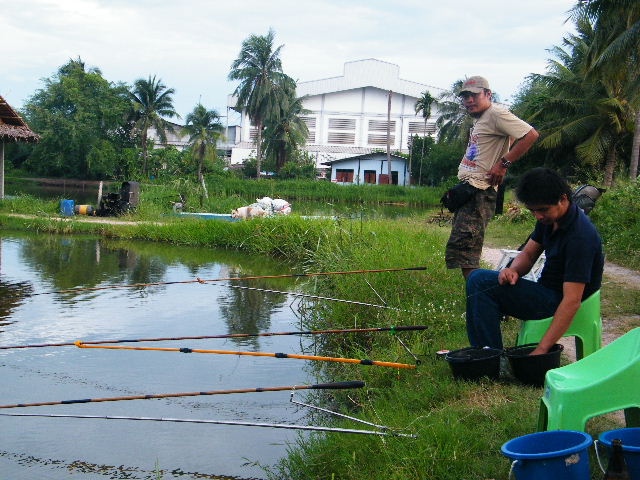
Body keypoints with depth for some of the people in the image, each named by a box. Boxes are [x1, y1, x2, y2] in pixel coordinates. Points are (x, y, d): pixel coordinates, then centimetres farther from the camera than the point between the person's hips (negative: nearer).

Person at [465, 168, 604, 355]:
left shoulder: (579, 236, -26)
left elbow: (572, 301, -30)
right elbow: (528, 253, 12)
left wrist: (541, 349, -35)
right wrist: (513, 270, -14)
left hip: (558, 302, -9)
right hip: (547, 290, 9)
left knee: (480, 281, -18)